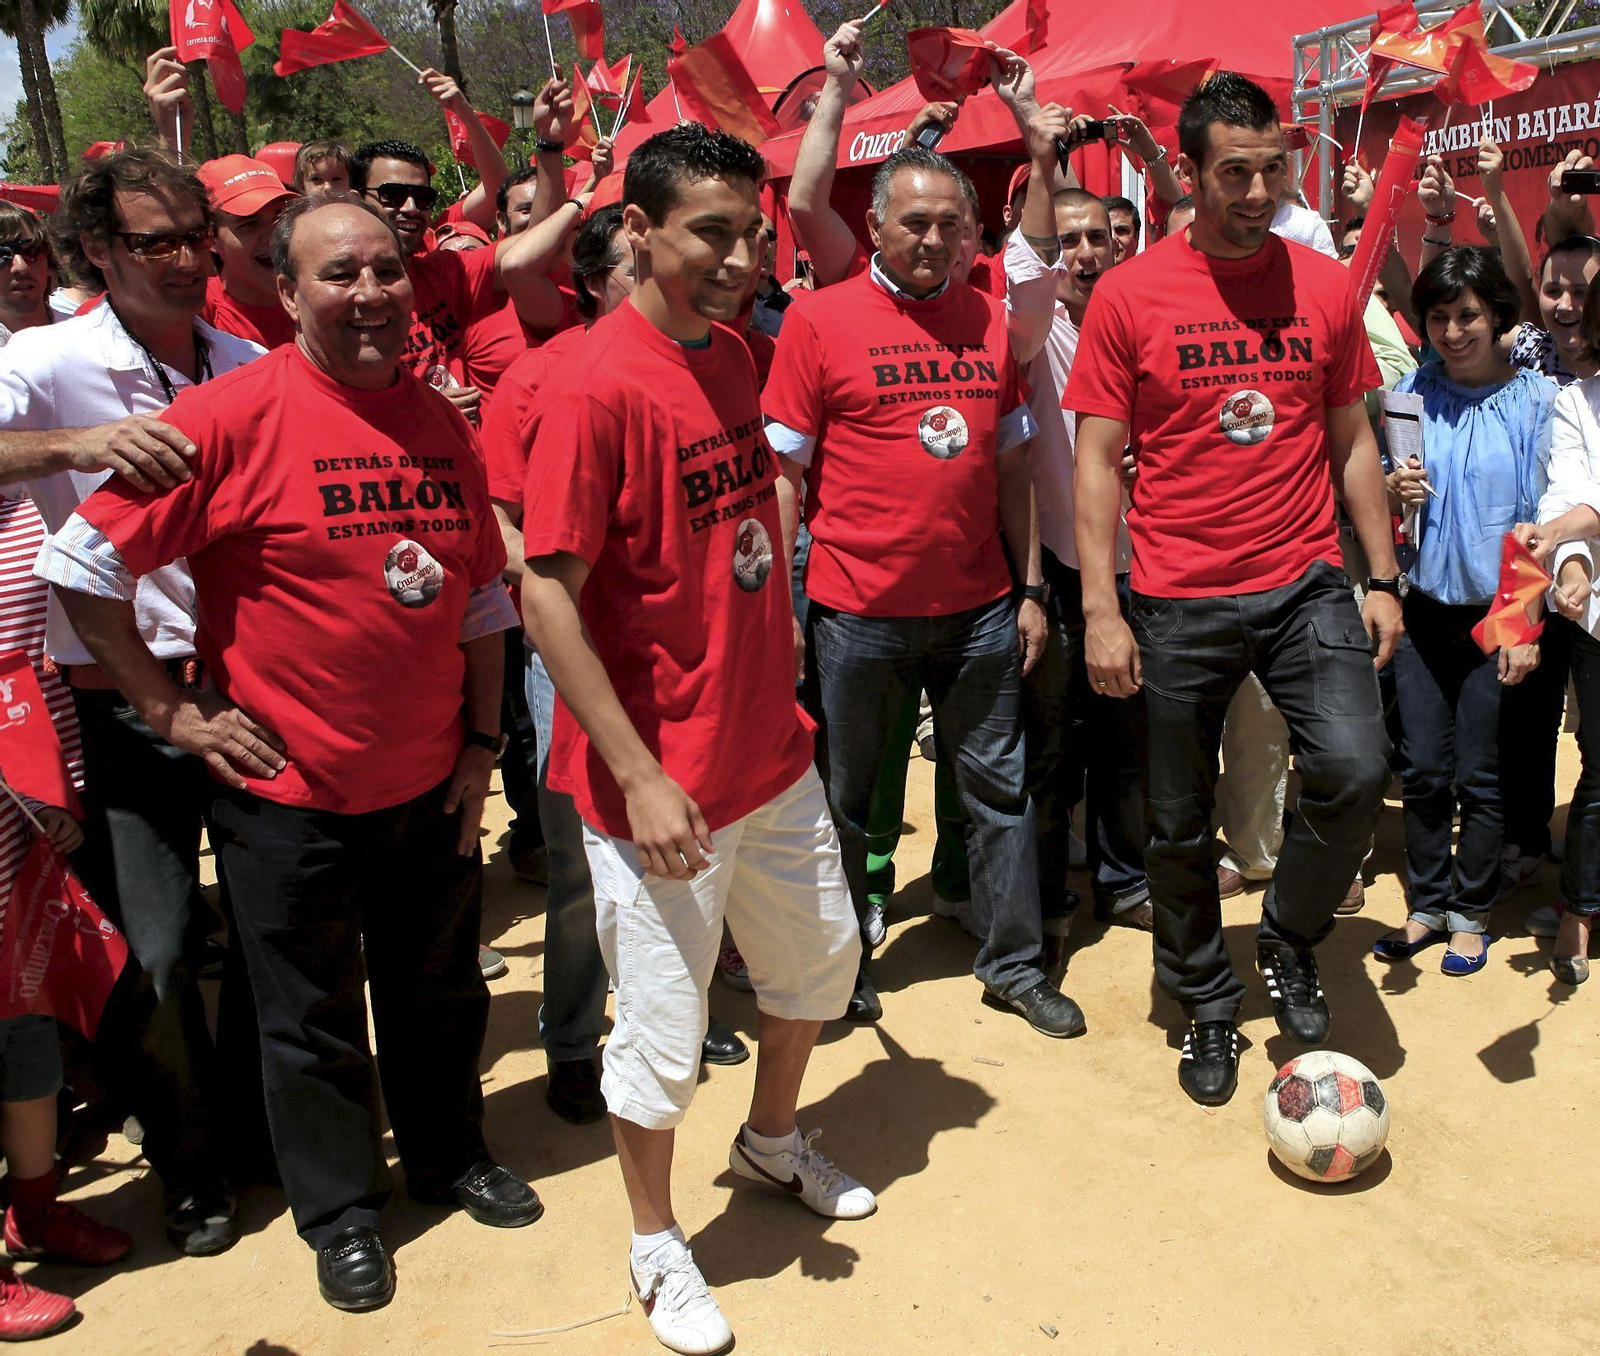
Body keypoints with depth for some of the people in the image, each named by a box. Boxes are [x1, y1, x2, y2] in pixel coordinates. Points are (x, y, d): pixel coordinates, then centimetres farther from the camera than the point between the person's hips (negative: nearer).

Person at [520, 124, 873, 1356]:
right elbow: (547, 597, -20)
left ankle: (772, 1139, 50)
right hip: (663, 782, -8)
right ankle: (657, 1244, 34)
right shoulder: (599, 390, -18)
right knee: (663, 1033, 8)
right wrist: (641, 774, -21)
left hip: (776, 754, 8)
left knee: (821, 960, 23)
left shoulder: (733, 360, 5)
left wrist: (780, 685, 17)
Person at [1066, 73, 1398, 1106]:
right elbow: (1098, 460, -3)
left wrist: (1384, 579, 7)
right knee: (1180, 825, 7)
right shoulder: (1129, 295, -3)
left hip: (1307, 585, 2)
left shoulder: (1326, 284, 5)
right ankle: (1209, 1005, 31)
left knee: (1357, 769, -15)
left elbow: (1352, 440, 12)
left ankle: (1291, 938, 15)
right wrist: (1101, 609, -9)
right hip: (1178, 603, -1)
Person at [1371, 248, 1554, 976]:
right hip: (1425, 608, 3)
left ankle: (1471, 915, 21)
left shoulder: (1534, 398, -5)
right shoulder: (1414, 391, 3)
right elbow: (1374, 491, 9)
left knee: (1479, 775, 5)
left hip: (1494, 614, -2)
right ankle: (1427, 905, 23)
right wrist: (1393, 490, -15)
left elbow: (1540, 520, -6)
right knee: (1424, 770, 8)